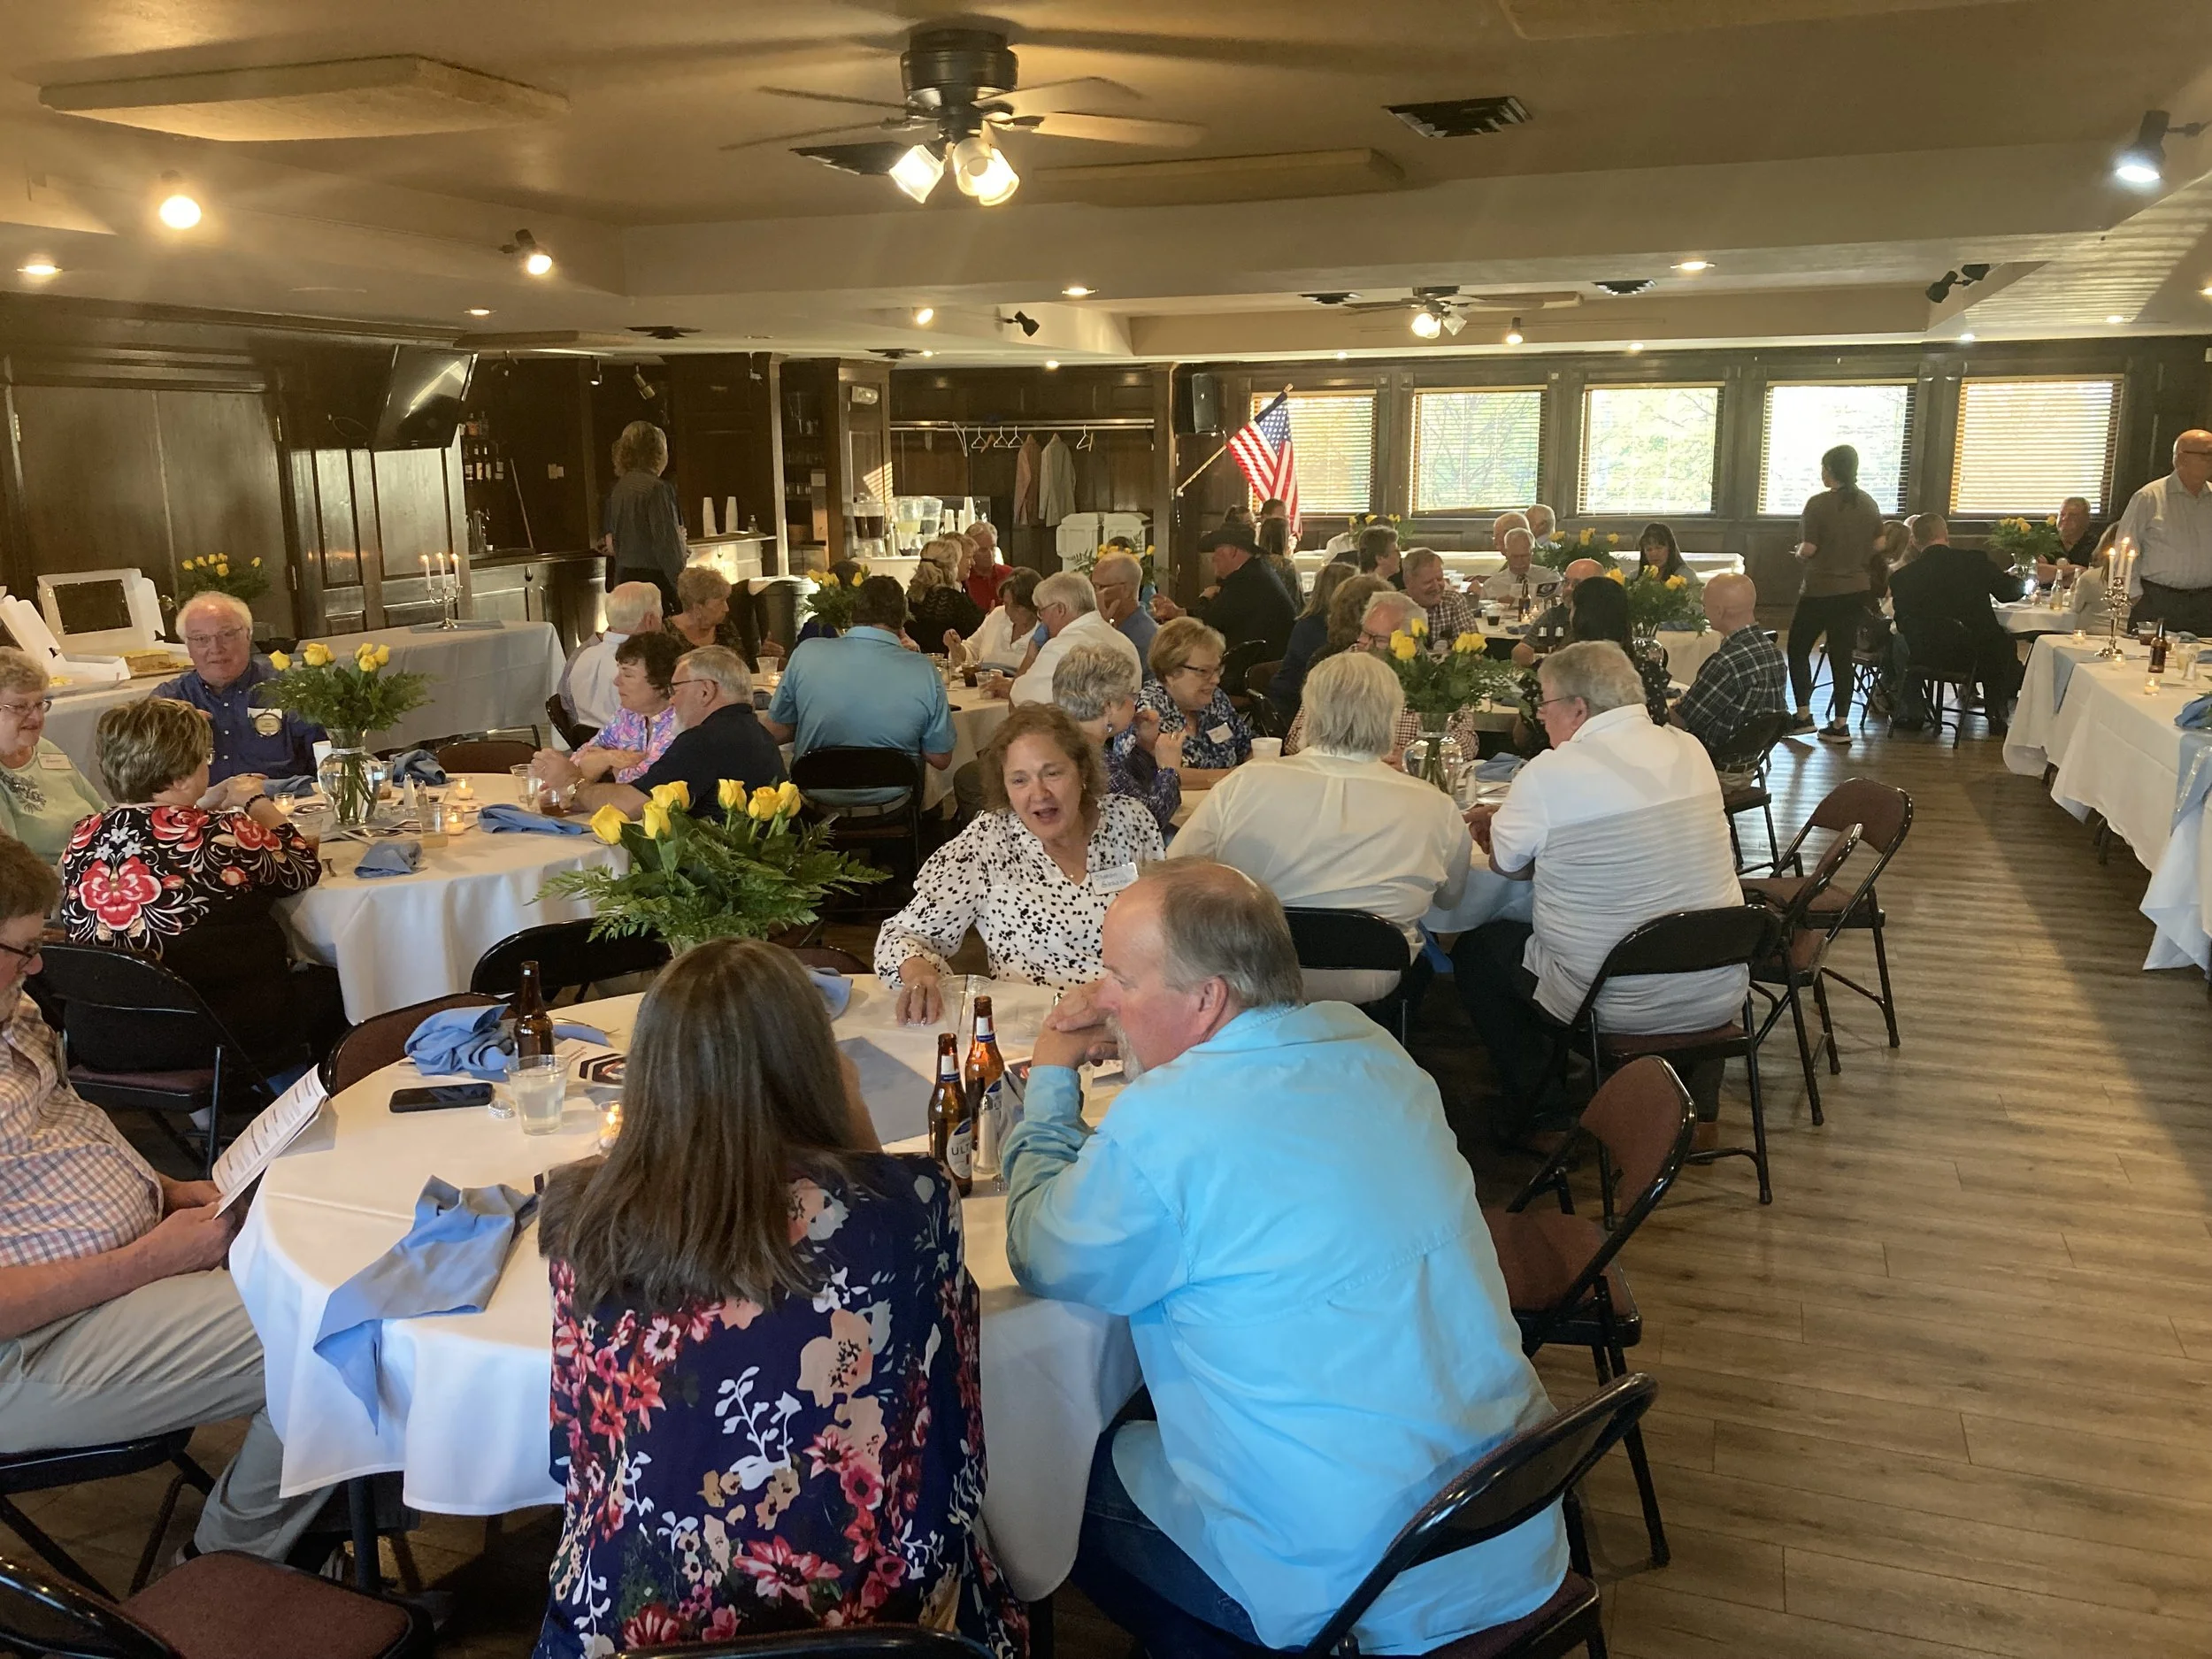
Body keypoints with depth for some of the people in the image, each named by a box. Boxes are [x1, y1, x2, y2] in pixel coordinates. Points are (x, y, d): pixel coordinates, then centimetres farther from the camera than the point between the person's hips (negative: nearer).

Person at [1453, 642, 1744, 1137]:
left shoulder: (1550, 773, -18)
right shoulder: (1690, 750, 1)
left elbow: (1508, 865, -3)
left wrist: (1499, 823, 19)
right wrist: (1509, 817, 19)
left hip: (1616, 1008, -6)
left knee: (1475, 947, 16)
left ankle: (1525, 1101, 20)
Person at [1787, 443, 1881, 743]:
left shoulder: (1819, 504, -14)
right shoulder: (1869, 505, 5)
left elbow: (1808, 549, -16)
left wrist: (1799, 554, 5)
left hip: (1820, 589, -5)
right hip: (1855, 590, 6)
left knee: (1798, 649, 10)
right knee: (1842, 656, 8)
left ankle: (1803, 715, 7)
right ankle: (1840, 724, 9)